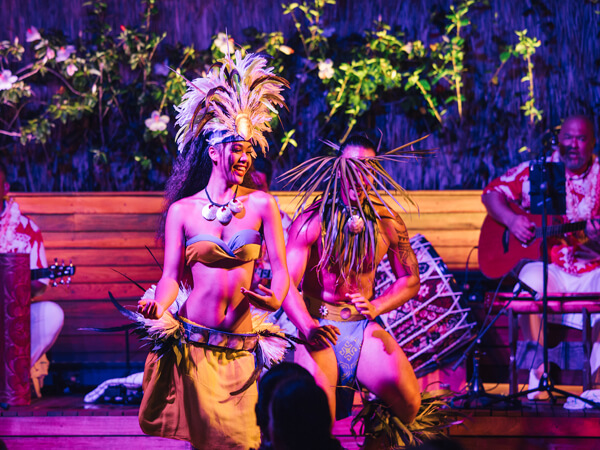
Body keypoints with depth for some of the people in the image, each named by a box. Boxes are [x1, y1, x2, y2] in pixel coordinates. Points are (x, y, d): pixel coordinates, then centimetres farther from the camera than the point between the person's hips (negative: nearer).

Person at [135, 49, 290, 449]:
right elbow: (172, 275, 1)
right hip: (192, 343, 0)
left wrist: (275, 300, -22)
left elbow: (280, 269, 0)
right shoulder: (182, 210, 3)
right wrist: (157, 307, -20)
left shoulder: (261, 205, 2)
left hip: (240, 346, 0)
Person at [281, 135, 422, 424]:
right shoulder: (311, 221, -7)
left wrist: (376, 307, -8)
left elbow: (410, 280, 13)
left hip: (363, 325, 2)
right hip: (318, 325, -2)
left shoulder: (388, 222, 3)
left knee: (405, 396, -23)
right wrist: (308, 327, -30)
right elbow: (286, 281, -13)